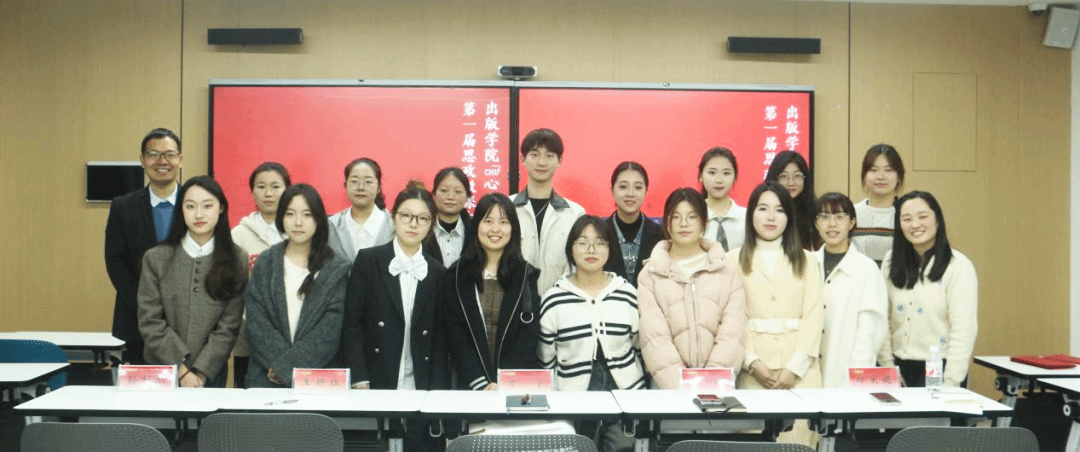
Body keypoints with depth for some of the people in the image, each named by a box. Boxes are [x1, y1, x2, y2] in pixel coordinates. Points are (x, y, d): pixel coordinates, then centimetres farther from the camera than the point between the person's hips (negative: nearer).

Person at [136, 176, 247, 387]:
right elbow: (150, 322, -5)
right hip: (161, 371, 0)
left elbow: (228, 327, -5)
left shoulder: (238, 261, -2)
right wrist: (182, 370, -12)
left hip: (211, 375, 0)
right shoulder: (156, 259, -1)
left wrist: (201, 373, -13)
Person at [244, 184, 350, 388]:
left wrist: (285, 366, -12)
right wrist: (281, 362, -13)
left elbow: (330, 332, -6)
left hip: (318, 376, -1)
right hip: (267, 377, 1)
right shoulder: (265, 263, 7)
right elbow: (256, 322, 0)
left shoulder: (338, 269, 1)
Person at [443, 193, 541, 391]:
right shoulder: (457, 274, 3)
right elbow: (455, 334, -2)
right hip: (470, 385, 0)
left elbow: (529, 333, -2)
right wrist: (480, 383, -13)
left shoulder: (526, 275, 3)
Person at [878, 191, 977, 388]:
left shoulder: (959, 266, -9)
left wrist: (949, 383, -15)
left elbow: (964, 331, -12)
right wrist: (887, 365, 0)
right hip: (900, 367, 4)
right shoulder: (891, 262, 6)